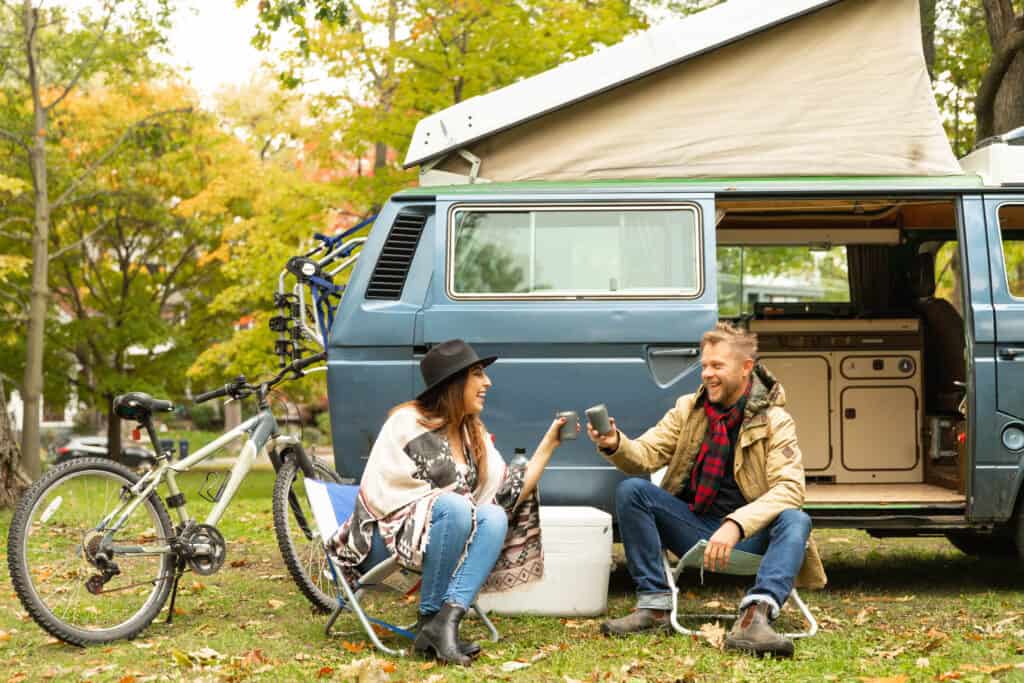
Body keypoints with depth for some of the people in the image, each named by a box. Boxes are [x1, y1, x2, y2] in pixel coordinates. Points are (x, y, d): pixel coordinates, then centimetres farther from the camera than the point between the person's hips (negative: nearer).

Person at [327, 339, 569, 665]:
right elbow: (378, 495, -16)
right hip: (385, 535, -6)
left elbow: (508, 496, 0)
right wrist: (443, 500, -15)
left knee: (495, 517, -23)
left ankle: (447, 619, -36)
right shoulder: (407, 423, -10)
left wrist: (549, 443, -2)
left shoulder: (474, 435, 10)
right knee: (454, 508, -34)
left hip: (433, 538, 6)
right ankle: (429, 620, -26)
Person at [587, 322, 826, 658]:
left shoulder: (775, 421, -4)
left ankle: (754, 617, -52)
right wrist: (615, 444, -21)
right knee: (631, 491, -17)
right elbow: (645, 455, 4)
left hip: (748, 538, -3)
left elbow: (789, 488, -17)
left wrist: (735, 525, -32)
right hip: (693, 528, 3)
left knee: (796, 521, -32)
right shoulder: (688, 409, 7)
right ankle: (654, 606, -22)